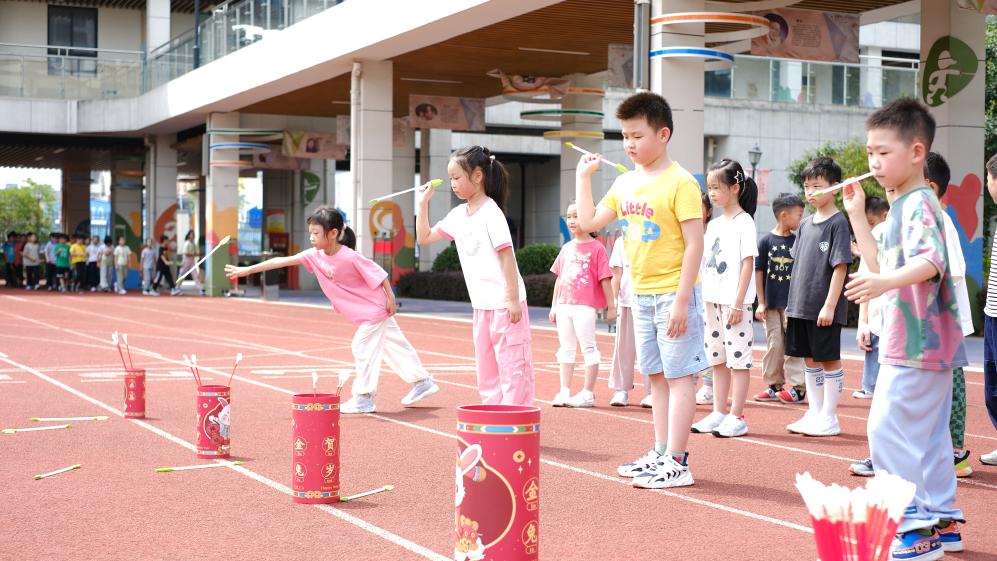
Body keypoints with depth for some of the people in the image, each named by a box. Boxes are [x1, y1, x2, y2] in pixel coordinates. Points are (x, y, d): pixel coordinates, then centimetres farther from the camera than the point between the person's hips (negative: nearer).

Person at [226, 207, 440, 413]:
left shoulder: (350, 257, -28)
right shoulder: (314, 256, -9)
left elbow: (379, 273, -20)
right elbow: (282, 261, -12)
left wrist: (390, 298, -13)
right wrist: (247, 270, -14)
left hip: (375, 309, -8)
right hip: (361, 313, 8)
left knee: (362, 347, -6)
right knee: (394, 346, 14)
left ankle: (364, 398, 4)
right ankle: (423, 382, 24)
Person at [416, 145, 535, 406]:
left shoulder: (490, 213, -14)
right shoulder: (458, 215, 9)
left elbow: (507, 255, -17)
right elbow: (425, 238, 15)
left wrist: (513, 300, -20)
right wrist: (423, 203, 7)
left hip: (505, 302, -8)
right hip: (482, 304, 9)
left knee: (512, 362, -4)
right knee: (485, 365, 12)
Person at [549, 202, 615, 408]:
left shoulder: (596, 248, -5)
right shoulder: (566, 248, 12)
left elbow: (605, 279, -6)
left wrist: (611, 306, -6)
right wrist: (554, 305, 16)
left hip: (585, 306, -6)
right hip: (564, 306, 6)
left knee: (588, 348, 1)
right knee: (566, 348, 9)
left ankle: (588, 393, 7)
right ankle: (564, 392, 14)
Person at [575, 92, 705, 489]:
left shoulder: (680, 182, -14)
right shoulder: (625, 183, 9)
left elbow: (695, 244, -17)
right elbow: (589, 222, 14)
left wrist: (682, 299, -20)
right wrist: (583, 176, 12)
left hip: (673, 293, -8)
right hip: (642, 294, 8)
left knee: (679, 375, -3)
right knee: (656, 376, 14)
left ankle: (677, 462, -1)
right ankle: (660, 453, 23)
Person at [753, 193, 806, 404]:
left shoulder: (798, 241, 1)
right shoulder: (766, 241, -3)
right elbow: (759, 272, 0)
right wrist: (761, 303, -2)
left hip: (793, 302, 0)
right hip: (771, 303, 0)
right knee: (773, 345, 7)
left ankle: (796, 387, 6)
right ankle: (774, 386, 17)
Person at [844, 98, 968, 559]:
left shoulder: (918, 204, -15)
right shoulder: (900, 205, 17)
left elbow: (930, 261, -32)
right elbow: (880, 263, 25)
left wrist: (884, 283, -49)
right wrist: (857, 213, 20)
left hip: (917, 343, -11)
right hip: (925, 343, 11)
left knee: (889, 429, -9)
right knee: (928, 433, 15)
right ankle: (943, 521, 24)